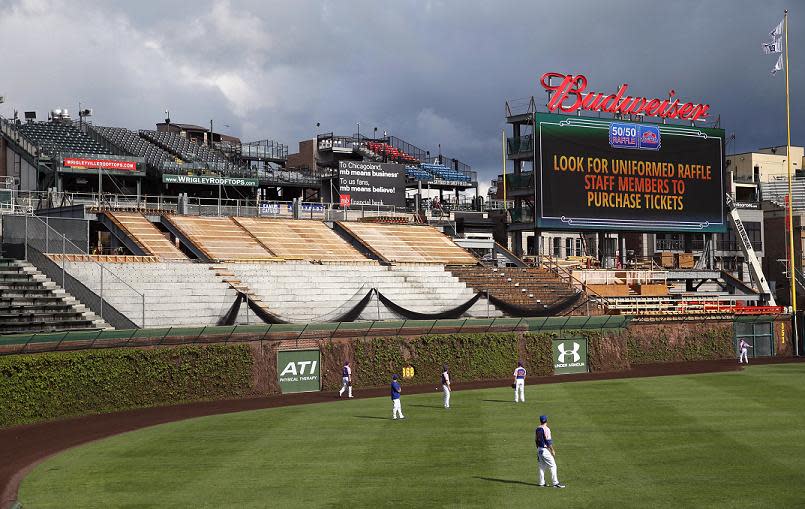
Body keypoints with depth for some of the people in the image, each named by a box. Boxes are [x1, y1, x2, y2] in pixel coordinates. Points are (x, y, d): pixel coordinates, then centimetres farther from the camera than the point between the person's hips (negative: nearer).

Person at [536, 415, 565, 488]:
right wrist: (552, 450, -12)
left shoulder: (538, 429, 8)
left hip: (539, 449, 8)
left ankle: (541, 482, 16)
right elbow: (548, 441, -18)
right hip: (545, 450, -8)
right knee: (553, 466, -3)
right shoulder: (546, 429, -16)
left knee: (542, 466, 14)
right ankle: (555, 483, -5)